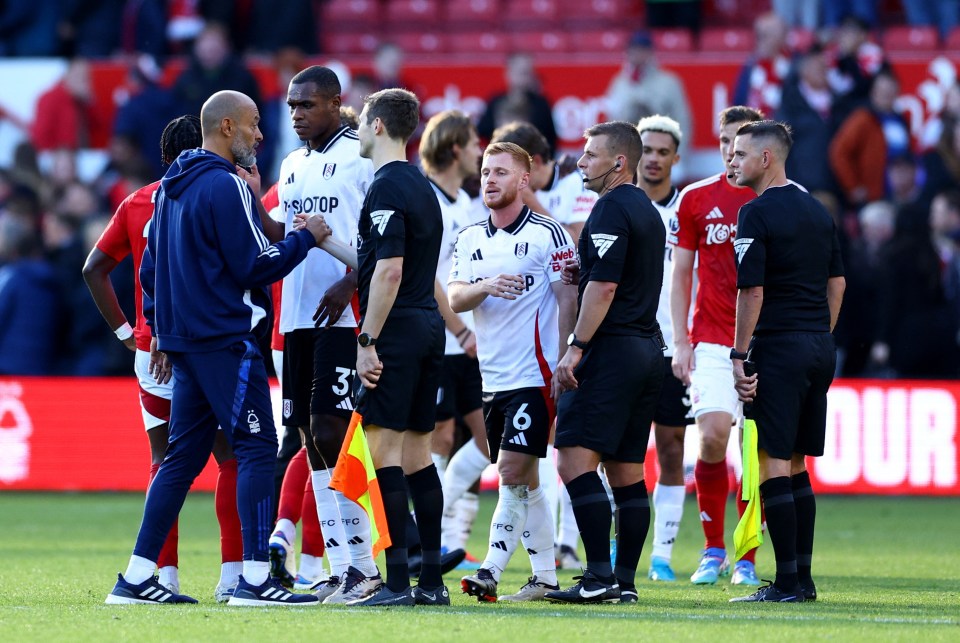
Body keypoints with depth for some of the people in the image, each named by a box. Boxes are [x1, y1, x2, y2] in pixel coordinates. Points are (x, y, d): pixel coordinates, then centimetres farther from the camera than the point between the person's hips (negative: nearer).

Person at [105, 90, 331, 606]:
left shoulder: (171, 188, 16)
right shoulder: (226, 186, -13)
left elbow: (150, 266, 21)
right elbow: (255, 267, -15)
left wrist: (160, 331, 27)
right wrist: (306, 238, -3)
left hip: (183, 341, 9)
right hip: (225, 340, -9)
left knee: (183, 455, 11)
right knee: (256, 448, -7)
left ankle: (137, 577, 8)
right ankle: (254, 577, -12)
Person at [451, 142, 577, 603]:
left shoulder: (548, 235, -5)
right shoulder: (470, 240, 12)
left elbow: (568, 300, -6)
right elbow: (455, 299, 1)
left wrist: (563, 363, -13)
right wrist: (486, 286, -20)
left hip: (533, 375, -6)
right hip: (493, 376, 6)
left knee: (512, 472, -13)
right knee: (524, 480, 10)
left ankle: (491, 569, -15)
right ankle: (545, 576, 15)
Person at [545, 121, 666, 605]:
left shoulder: (611, 210, -11)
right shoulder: (648, 212, 19)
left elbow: (604, 287, -18)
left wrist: (576, 348, -18)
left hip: (612, 348, -10)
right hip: (648, 346, 10)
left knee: (575, 459, -11)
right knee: (626, 470, 9)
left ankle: (599, 577, -16)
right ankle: (624, 581, 7)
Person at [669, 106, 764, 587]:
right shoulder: (697, 199, 5)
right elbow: (681, 274, 9)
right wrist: (681, 340, 1)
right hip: (712, 343, 0)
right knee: (712, 438, -13)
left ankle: (745, 559, 9)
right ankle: (713, 550, 2)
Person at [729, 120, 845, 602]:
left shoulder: (757, 214, -11)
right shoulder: (816, 210, 13)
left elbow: (752, 291, -16)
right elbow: (837, 281, 17)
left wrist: (739, 357, -11)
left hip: (779, 346, -8)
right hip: (819, 348, 8)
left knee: (773, 463, -5)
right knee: (795, 464, 13)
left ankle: (788, 581, -8)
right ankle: (802, 577, 13)